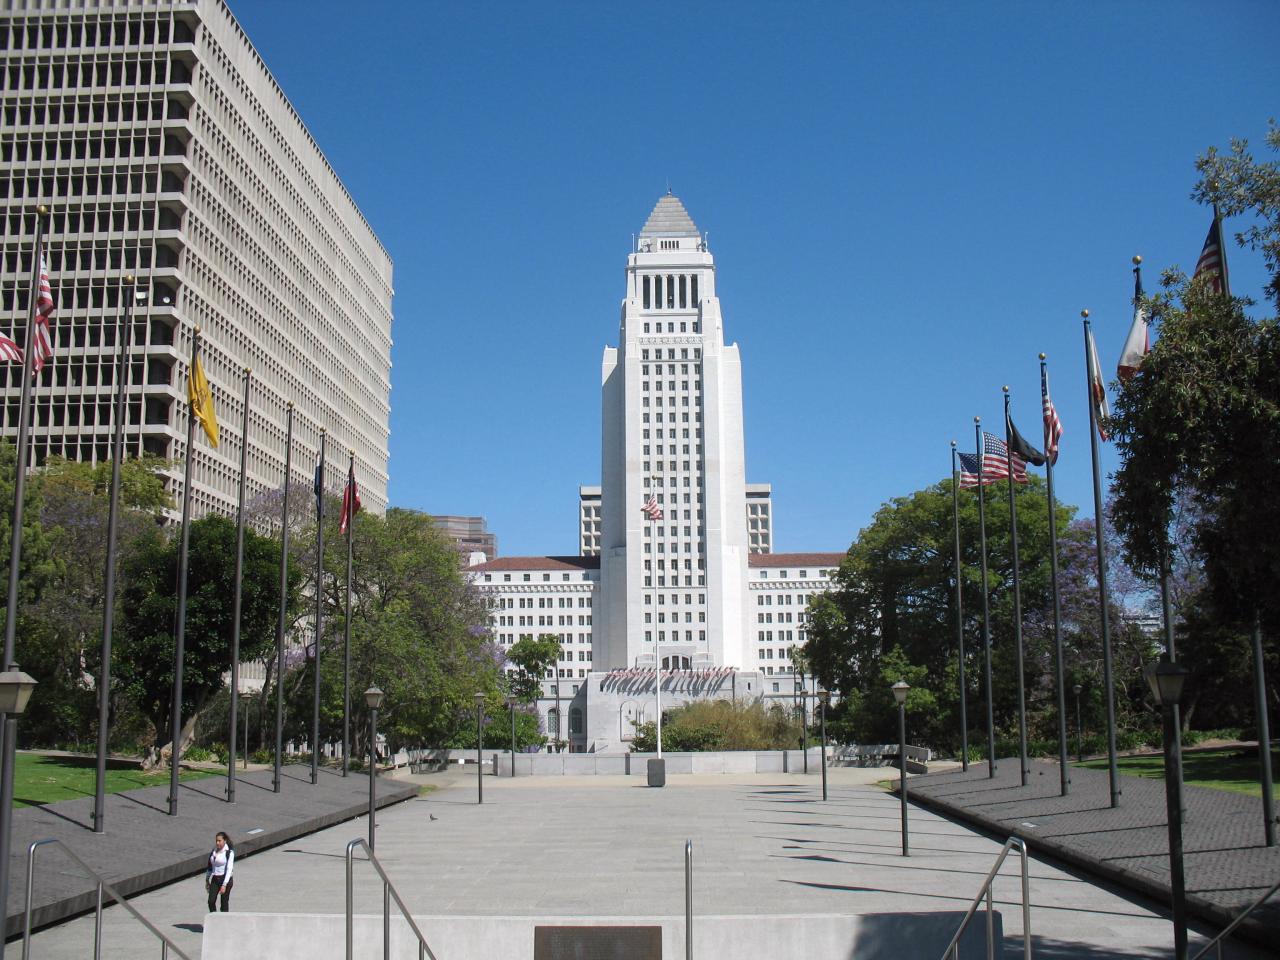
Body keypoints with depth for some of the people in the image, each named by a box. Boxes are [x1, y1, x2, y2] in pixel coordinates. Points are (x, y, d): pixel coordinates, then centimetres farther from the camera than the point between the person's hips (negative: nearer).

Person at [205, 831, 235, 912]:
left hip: (225, 879, -5)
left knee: (224, 903, 1)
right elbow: (210, 866, 16)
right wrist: (207, 880, 17)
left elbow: (229, 869, -17)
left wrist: (224, 885, -23)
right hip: (215, 879, 5)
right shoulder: (214, 851, 5)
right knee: (211, 901, -7)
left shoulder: (229, 852, -12)